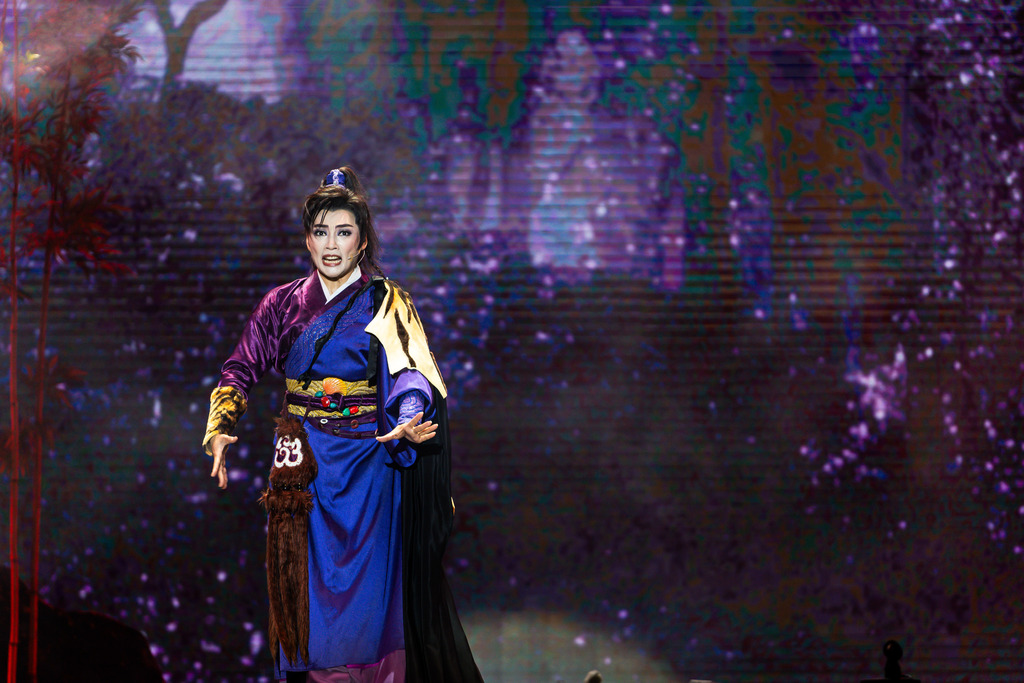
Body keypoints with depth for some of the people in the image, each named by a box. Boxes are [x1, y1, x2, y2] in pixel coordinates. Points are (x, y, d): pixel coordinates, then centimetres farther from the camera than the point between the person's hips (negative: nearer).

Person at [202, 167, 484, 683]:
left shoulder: (385, 305, 0)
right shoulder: (283, 303, 10)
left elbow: (410, 375, -14)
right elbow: (242, 368, 6)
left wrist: (407, 425, -35)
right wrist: (219, 430, -12)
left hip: (362, 466, -3)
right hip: (301, 467, 3)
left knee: (360, 597, -5)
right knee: (305, 595, 2)